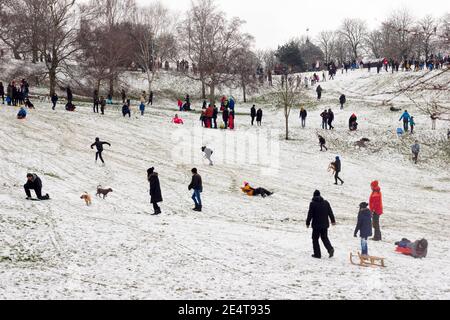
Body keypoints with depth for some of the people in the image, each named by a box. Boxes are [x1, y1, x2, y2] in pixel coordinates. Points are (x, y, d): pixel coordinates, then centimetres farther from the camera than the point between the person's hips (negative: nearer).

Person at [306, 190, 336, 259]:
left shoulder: (312, 203, -9)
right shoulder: (326, 202, 4)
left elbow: (310, 214, -9)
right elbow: (330, 212, 10)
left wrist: (308, 223, 0)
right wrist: (333, 220, 22)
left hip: (316, 225, -4)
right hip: (325, 225, 5)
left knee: (315, 239, 7)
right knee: (325, 238, 16)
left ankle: (317, 254, 4)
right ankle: (330, 249, -7)